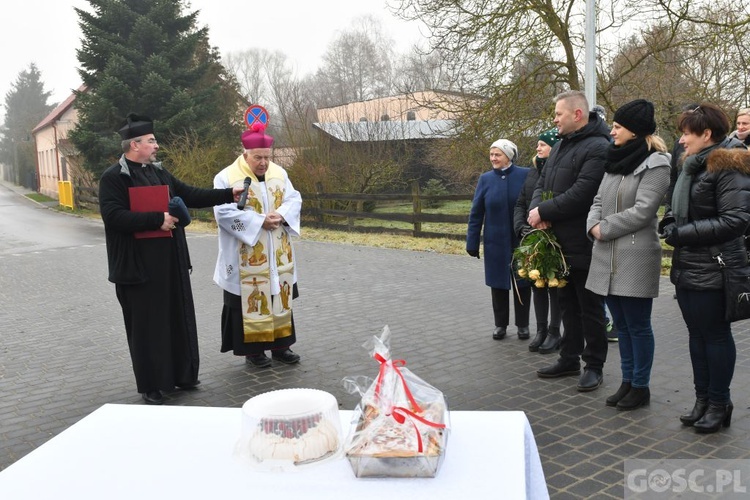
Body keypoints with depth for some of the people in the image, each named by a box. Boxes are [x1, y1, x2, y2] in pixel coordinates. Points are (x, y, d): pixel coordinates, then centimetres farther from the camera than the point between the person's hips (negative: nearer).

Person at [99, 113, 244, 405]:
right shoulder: (113, 178, -9)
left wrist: (229, 195, 7)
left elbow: (190, 195, 14)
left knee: (179, 320, 13)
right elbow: (114, 216, -20)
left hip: (171, 262, 7)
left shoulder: (159, 172, 13)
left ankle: (181, 375, 27)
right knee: (146, 326, 2)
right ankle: (150, 386, 14)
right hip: (139, 265, -7)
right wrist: (157, 220, -23)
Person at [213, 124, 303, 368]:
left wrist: (281, 215, -18)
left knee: (280, 297, 11)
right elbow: (224, 212, -17)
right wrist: (259, 221, -22)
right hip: (246, 260, -5)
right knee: (251, 301, 2)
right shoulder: (226, 178, -9)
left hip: (277, 257, 5)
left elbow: (294, 199, 4)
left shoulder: (279, 173, 6)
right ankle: (252, 349, 14)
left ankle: (279, 344, 23)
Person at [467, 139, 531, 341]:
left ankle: (523, 325, 24)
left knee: (522, 283, 10)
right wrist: (472, 242, -1)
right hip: (496, 242, 2)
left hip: (522, 241, -2)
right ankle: (500, 324, 25)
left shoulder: (526, 175, -7)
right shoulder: (486, 179, 0)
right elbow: (476, 214, 2)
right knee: (498, 283, 11)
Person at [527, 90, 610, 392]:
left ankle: (594, 365, 17)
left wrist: (544, 211, -18)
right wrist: (537, 209, -8)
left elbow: (581, 194, -25)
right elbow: (542, 184, 13)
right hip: (559, 242, 9)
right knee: (568, 304, 18)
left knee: (590, 308, 4)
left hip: (584, 245, -9)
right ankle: (569, 359, 30)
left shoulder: (598, 148, -16)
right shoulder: (561, 145, 15)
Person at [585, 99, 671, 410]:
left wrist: (604, 229, -9)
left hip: (636, 256, -7)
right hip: (607, 256, 8)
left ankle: (641, 387, 15)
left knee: (638, 325, 2)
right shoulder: (615, 161, 16)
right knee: (621, 324, 14)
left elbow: (642, 211, -16)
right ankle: (627, 381, 26)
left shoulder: (655, 164, -8)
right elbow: (599, 201, 14)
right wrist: (593, 225, -6)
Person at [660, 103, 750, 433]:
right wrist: (670, 224, 0)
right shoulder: (693, 166, 14)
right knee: (697, 334, 14)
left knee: (716, 335, 4)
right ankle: (703, 398, 25)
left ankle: (719, 403, 18)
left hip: (712, 269, -8)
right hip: (687, 267, 8)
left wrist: (683, 233, -18)